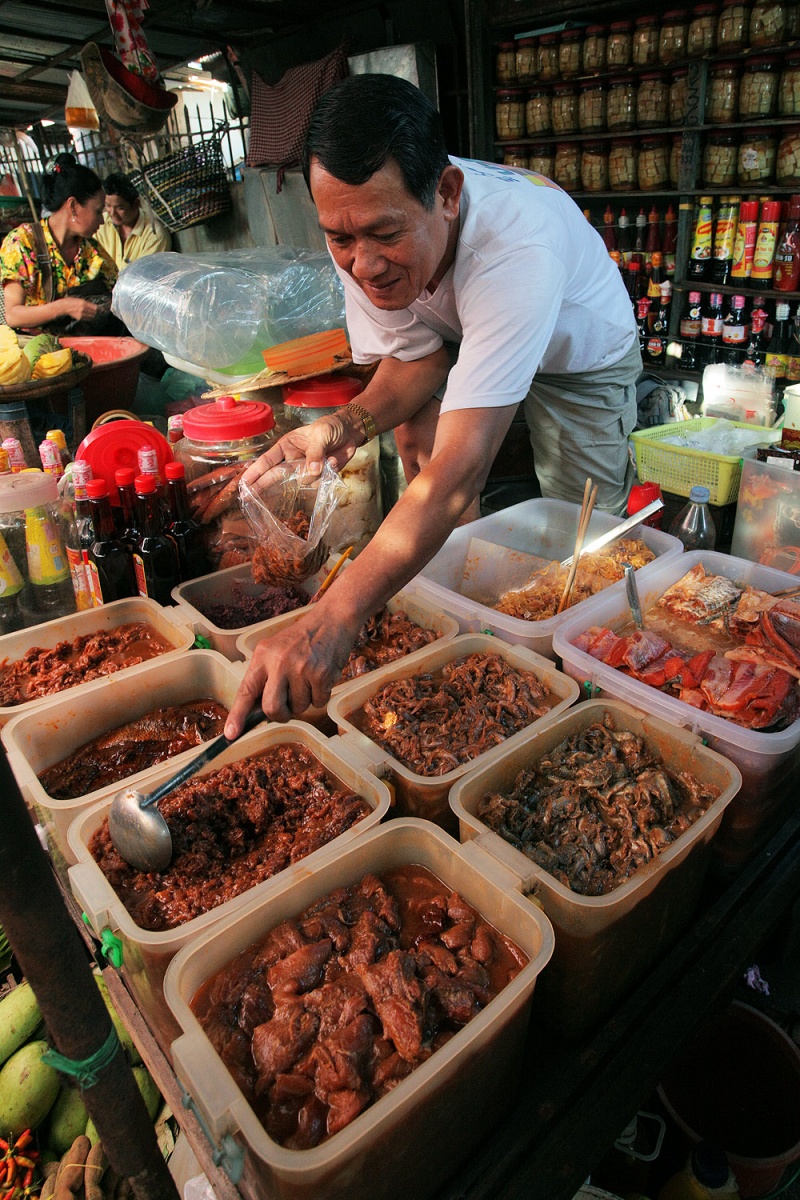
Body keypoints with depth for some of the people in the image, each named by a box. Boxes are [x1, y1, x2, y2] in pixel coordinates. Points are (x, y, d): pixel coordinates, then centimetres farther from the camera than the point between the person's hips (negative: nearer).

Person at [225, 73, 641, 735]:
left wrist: (331, 620, -64)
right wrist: (343, 426, -38)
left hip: (583, 354, -5)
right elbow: (416, 359, -15)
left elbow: (458, 470, -56)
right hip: (467, 336, 6)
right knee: (416, 425, -18)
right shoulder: (366, 240, -27)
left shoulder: (517, 244, -47)